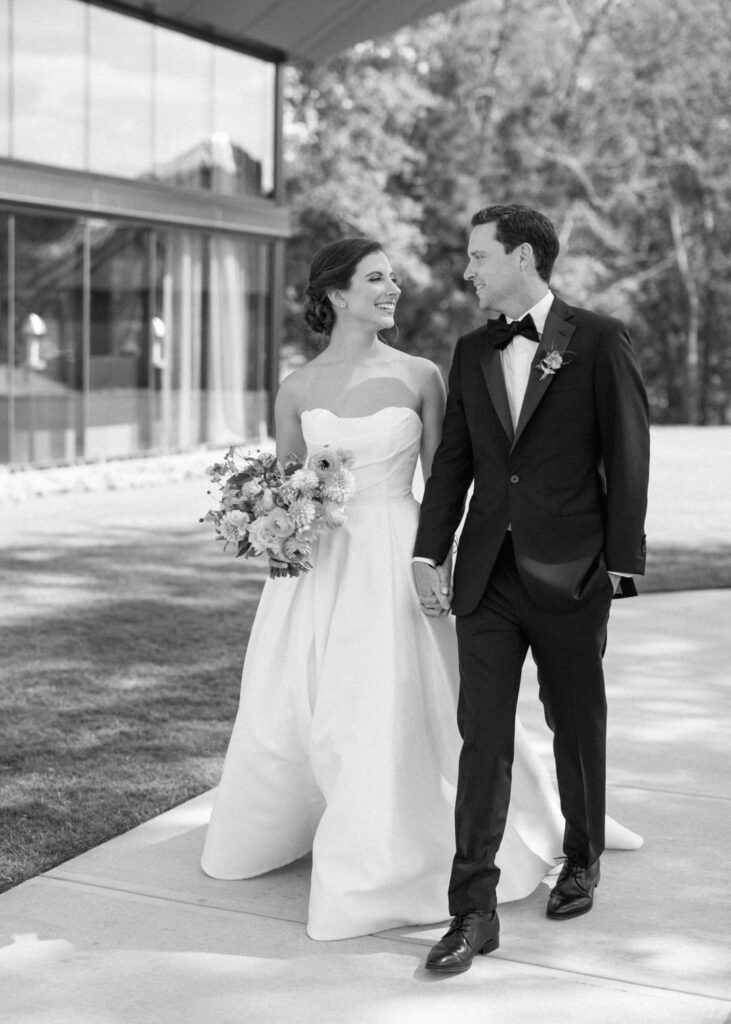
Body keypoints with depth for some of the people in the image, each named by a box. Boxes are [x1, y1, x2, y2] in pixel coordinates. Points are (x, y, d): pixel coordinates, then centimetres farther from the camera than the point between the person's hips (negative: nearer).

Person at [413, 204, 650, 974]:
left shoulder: (599, 342, -4)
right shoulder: (471, 352, 10)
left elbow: (627, 458, -5)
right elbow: (453, 460, 11)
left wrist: (621, 563, -8)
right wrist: (428, 553, 4)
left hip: (569, 574, -3)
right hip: (487, 575, 3)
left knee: (576, 728, 12)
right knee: (482, 736, -1)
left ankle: (582, 861, 36)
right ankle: (473, 911, 3)